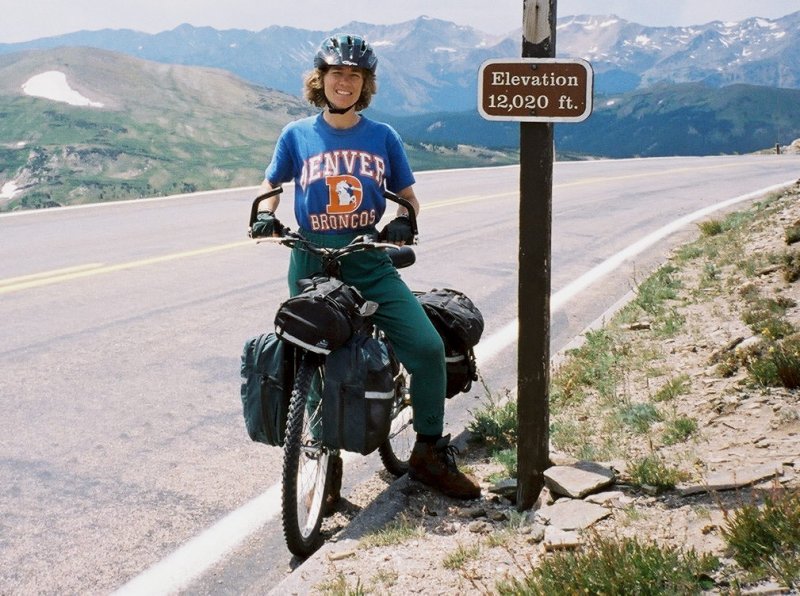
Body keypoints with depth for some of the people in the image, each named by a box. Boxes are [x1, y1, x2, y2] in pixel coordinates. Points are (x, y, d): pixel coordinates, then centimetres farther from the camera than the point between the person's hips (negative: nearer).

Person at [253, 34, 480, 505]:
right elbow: (271, 184, 17)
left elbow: (407, 193, 13)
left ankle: (430, 453, 4)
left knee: (428, 347, -13)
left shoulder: (383, 136, 7)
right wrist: (266, 214, -4)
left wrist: (403, 221, -8)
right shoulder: (297, 135, 5)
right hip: (312, 267, 0)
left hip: (372, 267, 1)